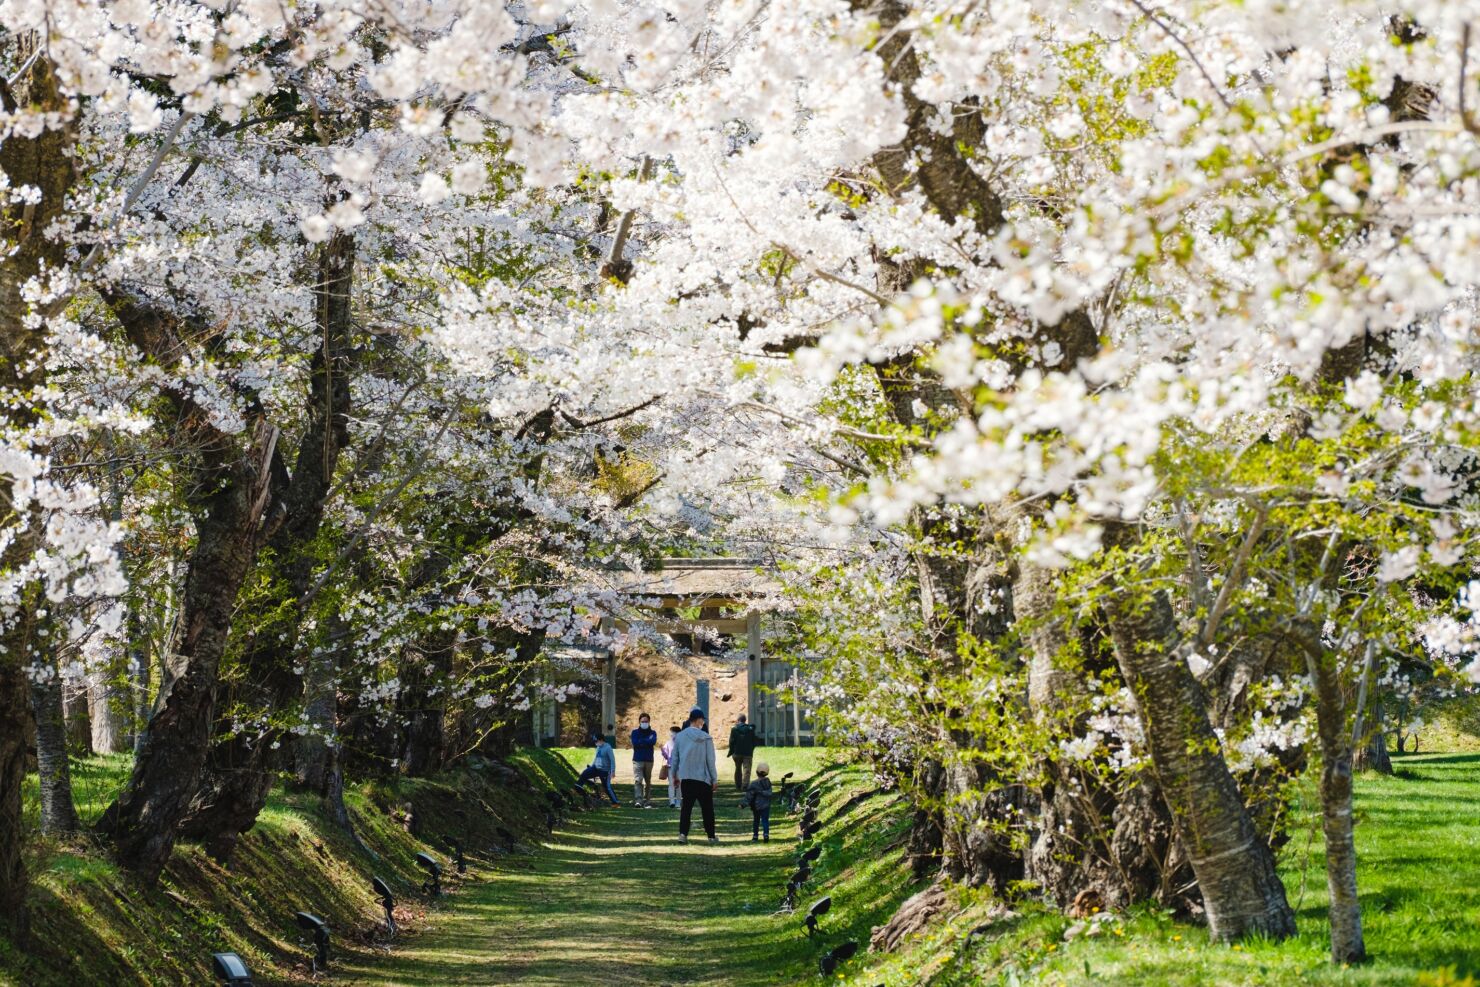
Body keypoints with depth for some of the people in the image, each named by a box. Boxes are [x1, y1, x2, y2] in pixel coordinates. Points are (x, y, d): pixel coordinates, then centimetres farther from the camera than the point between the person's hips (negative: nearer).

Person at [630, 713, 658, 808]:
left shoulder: (652, 732, 10)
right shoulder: (635, 732, 8)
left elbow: (653, 742, -11)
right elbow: (635, 743, -10)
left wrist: (641, 741, -9)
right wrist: (647, 741, -8)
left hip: (649, 760, 2)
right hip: (638, 760, -2)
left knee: (648, 782, 6)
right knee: (638, 780, -16)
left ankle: (647, 802, 12)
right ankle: (638, 800, -26)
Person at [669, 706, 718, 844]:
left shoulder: (679, 737, 1)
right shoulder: (706, 738, -9)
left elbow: (675, 758, 7)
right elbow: (710, 761, -6)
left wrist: (674, 775, 18)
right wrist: (714, 779, 2)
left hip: (685, 777, 3)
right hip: (703, 778, -2)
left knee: (686, 807, 7)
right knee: (707, 808, 7)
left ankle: (683, 834, -5)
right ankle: (711, 836, 12)